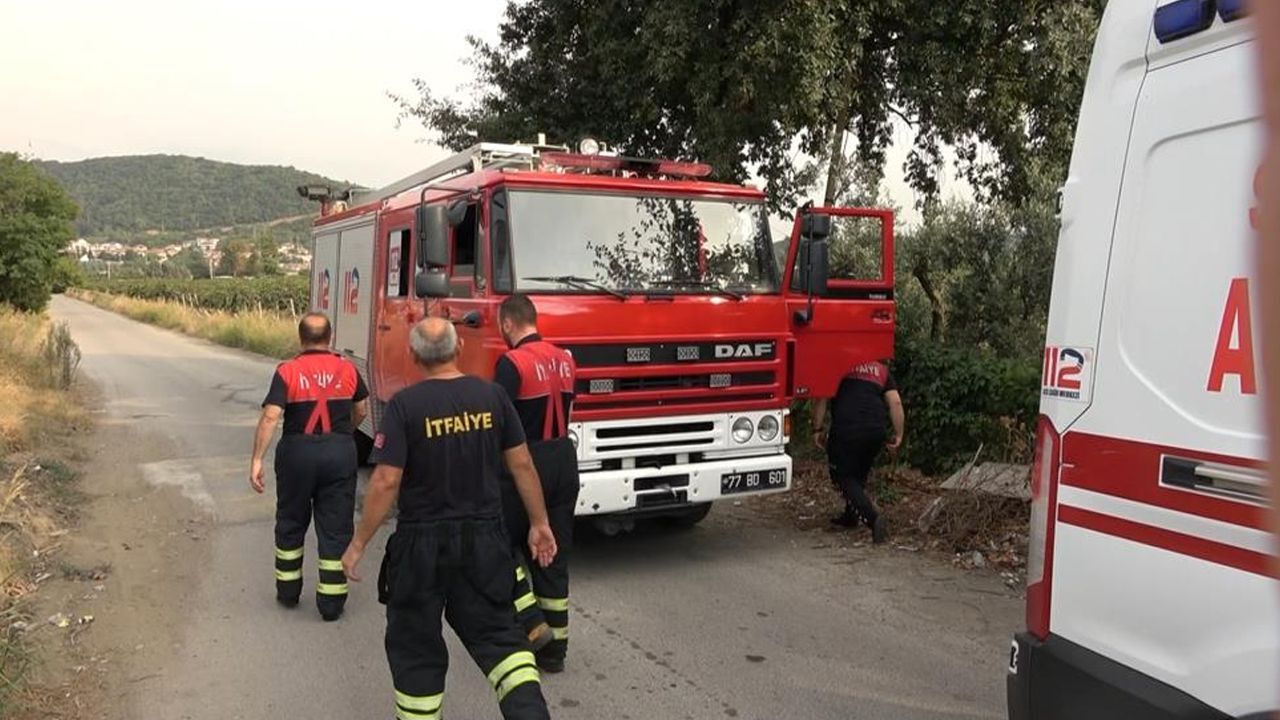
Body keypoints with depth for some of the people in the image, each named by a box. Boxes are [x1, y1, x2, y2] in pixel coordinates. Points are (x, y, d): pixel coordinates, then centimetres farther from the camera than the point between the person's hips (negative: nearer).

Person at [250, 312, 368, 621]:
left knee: (291, 524, 18)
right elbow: (361, 412, 13)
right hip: (340, 453, 1)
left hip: (298, 452, -1)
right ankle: (331, 601, 10)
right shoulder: (347, 369, 2)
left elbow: (270, 417, -15)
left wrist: (257, 460, -13)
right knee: (335, 528, 7)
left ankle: (288, 590, 30)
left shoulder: (287, 371, -6)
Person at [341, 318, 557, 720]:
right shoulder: (492, 395, -2)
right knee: (496, 633, 12)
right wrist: (540, 524, 11)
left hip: (422, 542, -3)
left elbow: (386, 482, -15)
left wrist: (358, 544, -5)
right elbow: (522, 464, 1)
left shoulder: (405, 405, -13)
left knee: (414, 646, 14)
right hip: (484, 540, 3)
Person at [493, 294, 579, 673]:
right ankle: (555, 648, 18)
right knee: (555, 553, 11)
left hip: (527, 462, -7)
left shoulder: (511, 363, -14)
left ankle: (531, 622, 2)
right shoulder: (564, 359, 9)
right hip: (565, 459, 7)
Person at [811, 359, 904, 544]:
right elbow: (895, 402, 9)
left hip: (845, 430, -4)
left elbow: (821, 398, 6)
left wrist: (817, 429, 10)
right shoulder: (882, 370, 23)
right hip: (876, 430, 4)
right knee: (859, 474, 26)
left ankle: (873, 517, -13)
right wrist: (898, 434, 12)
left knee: (843, 477, 5)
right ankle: (850, 516, 34)